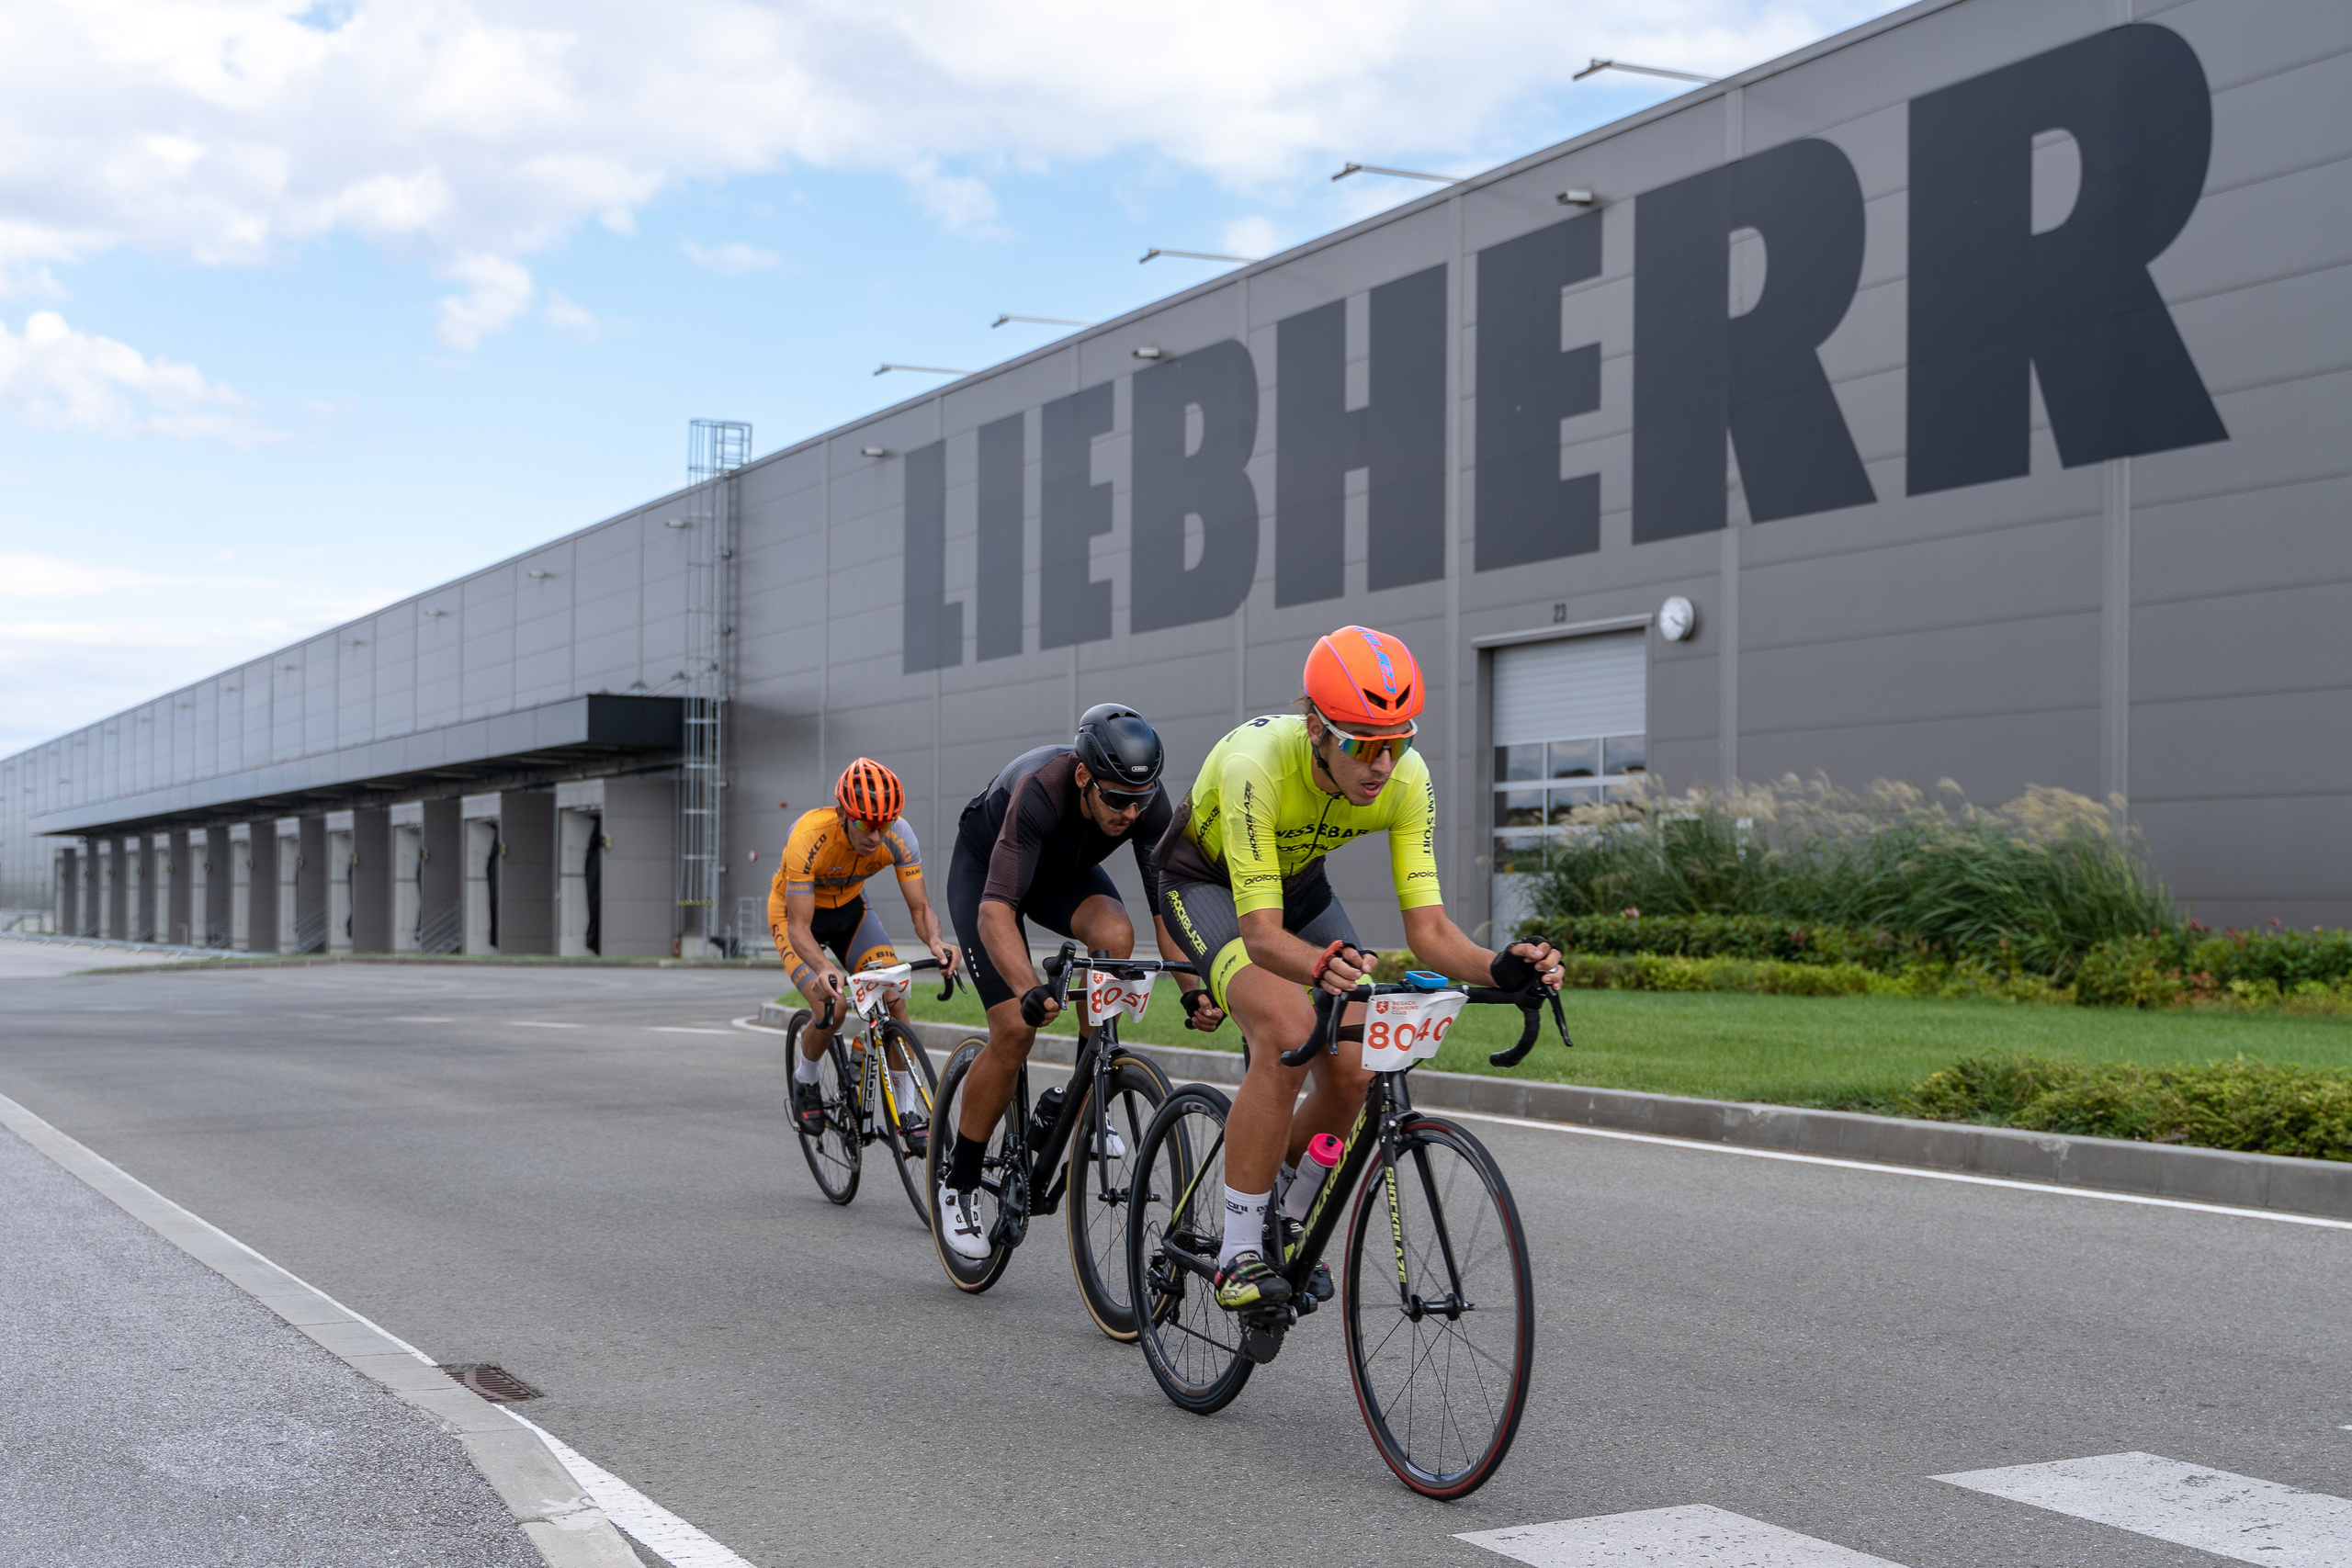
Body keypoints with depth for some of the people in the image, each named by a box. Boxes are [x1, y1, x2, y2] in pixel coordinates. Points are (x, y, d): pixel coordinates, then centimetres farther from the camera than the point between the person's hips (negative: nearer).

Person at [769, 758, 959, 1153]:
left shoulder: (899, 835, -26)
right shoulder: (808, 838, -37)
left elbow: (920, 907, -23)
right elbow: (800, 928, -36)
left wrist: (935, 942, -45)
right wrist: (824, 968, -56)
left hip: (850, 909, 4)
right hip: (797, 913, -3)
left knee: (893, 995, -17)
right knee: (832, 1006, -24)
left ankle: (910, 1113, -8)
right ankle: (804, 1080, 7)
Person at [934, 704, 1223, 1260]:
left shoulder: (1146, 803, -28)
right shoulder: (1040, 791, -42)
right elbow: (996, 910, -48)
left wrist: (1192, 989, -37)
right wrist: (1031, 992, -62)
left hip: (1065, 870, 4)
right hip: (984, 866, -4)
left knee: (1114, 933, -29)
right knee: (1015, 1029, -17)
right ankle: (957, 1184, 3)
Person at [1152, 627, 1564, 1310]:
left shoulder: (1407, 778, -26)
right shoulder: (1255, 763, -40)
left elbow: (1428, 929, -26)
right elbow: (1261, 933, -42)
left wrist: (1499, 966, -46)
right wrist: (1323, 966, -63)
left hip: (1298, 882, 5)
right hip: (1206, 879, -5)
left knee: (1353, 1069, -10)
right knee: (1287, 1034, -29)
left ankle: (1287, 1223, 18)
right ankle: (1238, 1252, -17)